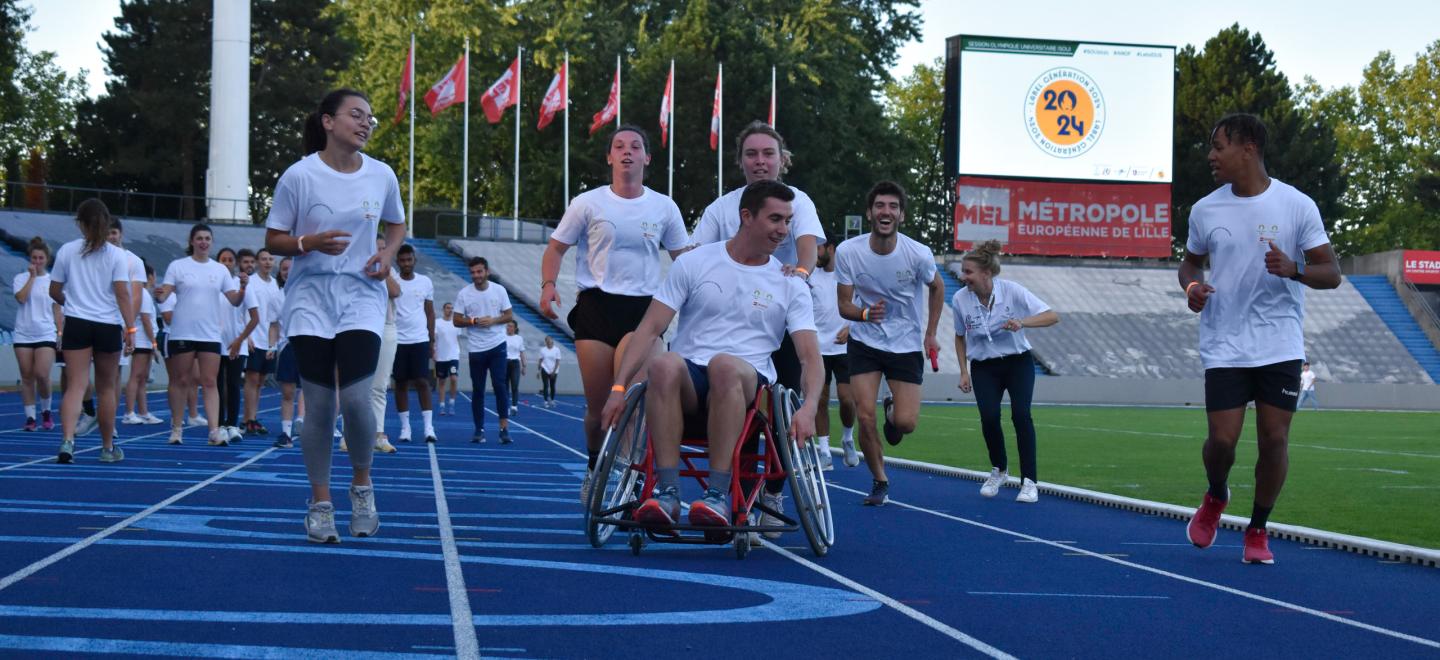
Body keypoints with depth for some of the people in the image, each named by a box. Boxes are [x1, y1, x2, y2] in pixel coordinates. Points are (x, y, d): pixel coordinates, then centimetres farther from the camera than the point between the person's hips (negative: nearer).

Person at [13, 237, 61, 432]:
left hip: (45, 334, -1)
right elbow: (21, 297, -15)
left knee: (42, 375, -14)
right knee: (27, 377, 2)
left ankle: (46, 412, 7)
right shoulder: (21, 278, 4)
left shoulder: (52, 280, 6)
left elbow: (56, 309, 10)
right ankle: (30, 417, 8)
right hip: (23, 335, 1)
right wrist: (32, 276, -12)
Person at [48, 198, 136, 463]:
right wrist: (130, 328, -10)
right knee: (106, 389, 11)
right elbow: (122, 294, -11)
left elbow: (54, 292, 7)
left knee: (75, 386, -4)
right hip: (108, 325, -1)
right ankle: (108, 448, 20)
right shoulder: (116, 255, -3)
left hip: (76, 324, 1)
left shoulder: (67, 251, 2)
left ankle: (67, 441, -25)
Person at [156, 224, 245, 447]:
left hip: (210, 335, 2)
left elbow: (235, 301, 6)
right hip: (182, 334, -2)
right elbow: (164, 294, -5)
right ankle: (176, 429, 12)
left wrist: (242, 288, -14)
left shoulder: (220, 269, 9)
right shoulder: (178, 266, 2)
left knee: (209, 382, -4)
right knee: (180, 381, 3)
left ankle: (214, 431, -10)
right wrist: (160, 295, -29)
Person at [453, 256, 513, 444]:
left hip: (497, 345, -1)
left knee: (499, 385, -10)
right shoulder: (464, 294, -2)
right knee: (477, 390, 5)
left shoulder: (499, 290, 0)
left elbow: (509, 315, 4)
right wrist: (473, 321, -16)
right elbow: (456, 320, 0)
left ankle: (504, 427, -9)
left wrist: (493, 320, -14)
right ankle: (479, 430, 13)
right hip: (476, 349, 1)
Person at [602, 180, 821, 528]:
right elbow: (651, 328, 3)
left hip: (746, 384, 0)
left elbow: (810, 355, 1)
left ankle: (719, 494, -37)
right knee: (664, 364, -36)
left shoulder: (790, 285, 10)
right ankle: (668, 493, -37)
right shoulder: (694, 263, 8)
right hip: (688, 381, 0)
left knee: (725, 364, -37)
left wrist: (808, 408, -19)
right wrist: (619, 387, -9)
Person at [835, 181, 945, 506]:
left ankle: (892, 411, 31)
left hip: (907, 345, 0)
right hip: (864, 342, 0)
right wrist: (866, 314, -32)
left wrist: (930, 333, 6)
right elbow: (844, 305, -9)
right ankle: (879, 482, 11)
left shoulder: (918, 254, -16)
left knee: (905, 423, -8)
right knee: (865, 416, -10)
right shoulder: (848, 252, -15)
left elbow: (936, 287, 6)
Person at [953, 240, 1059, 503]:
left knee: (1020, 414, -22)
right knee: (989, 417, -19)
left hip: (1017, 362, -2)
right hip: (983, 367, 2)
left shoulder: (1012, 291, -18)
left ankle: (1029, 481, -12)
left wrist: (1022, 322, -36)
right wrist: (964, 372, 2)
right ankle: (999, 470, 10)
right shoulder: (960, 299, -11)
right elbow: (960, 337, 7)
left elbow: (1052, 317, -20)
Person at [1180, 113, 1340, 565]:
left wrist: (1293, 269, -24)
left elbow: (1331, 274, -4)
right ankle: (1215, 498, 27)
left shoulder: (1297, 205, -5)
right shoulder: (1206, 209, 3)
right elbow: (1190, 261, 18)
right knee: (1222, 439, -6)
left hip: (1280, 346, -1)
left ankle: (1257, 531, 18)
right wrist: (1191, 286, -5)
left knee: (1274, 439, -1)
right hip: (1224, 346, 1)